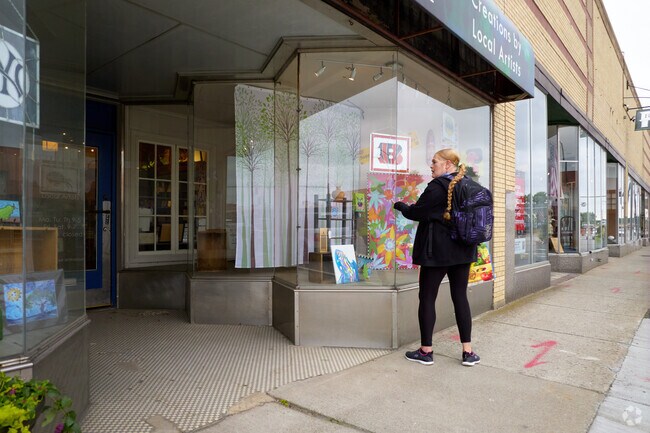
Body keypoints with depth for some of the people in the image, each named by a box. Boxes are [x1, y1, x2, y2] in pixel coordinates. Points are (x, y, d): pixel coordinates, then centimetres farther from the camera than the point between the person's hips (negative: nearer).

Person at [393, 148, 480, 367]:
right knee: (460, 297, 13)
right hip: (463, 250, 7)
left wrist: (399, 205, 8)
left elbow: (415, 213, -10)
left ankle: (426, 351, 13)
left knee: (427, 298, 4)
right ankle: (468, 352, 17)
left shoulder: (437, 186, -14)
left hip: (437, 252, -7)